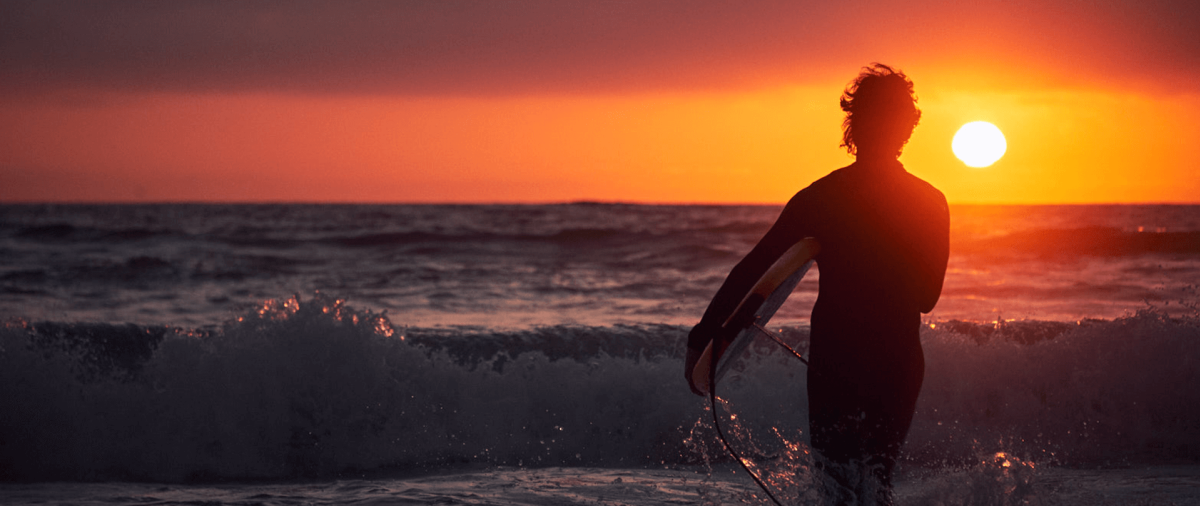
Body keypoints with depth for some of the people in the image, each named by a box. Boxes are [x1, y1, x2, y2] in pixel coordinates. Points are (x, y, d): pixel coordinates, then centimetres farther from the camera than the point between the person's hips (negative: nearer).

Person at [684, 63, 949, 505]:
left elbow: (753, 270, -7)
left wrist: (703, 338, -3)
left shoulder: (821, 197, -6)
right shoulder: (932, 203, 0)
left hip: (834, 365, -2)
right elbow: (927, 297, 10)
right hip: (901, 365, 2)